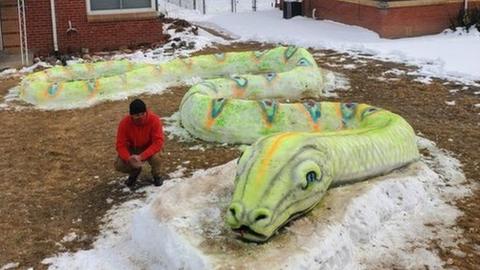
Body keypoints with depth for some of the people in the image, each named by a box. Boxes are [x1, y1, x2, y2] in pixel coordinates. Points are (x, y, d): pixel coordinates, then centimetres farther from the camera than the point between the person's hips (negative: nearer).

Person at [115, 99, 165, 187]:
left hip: (149, 148, -2)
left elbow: (158, 142, -32)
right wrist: (129, 158, -39)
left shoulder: (154, 120, -29)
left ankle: (156, 175, 0)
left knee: (155, 157, -35)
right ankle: (135, 171, 15)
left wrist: (141, 156, -42)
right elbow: (121, 145, -20)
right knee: (119, 165, -21)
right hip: (133, 148, 2)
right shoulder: (124, 123, -23)